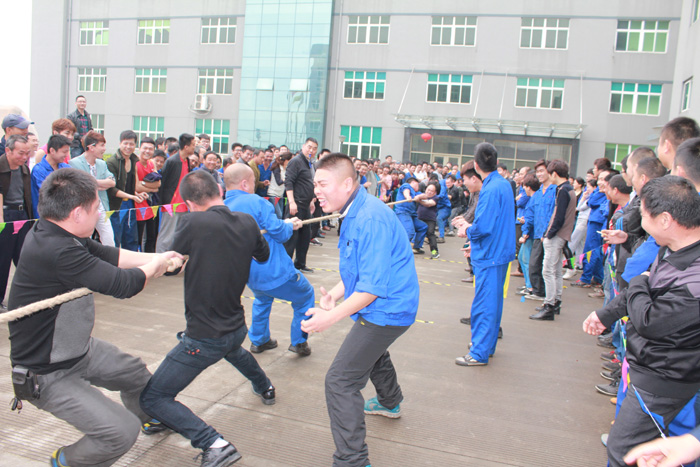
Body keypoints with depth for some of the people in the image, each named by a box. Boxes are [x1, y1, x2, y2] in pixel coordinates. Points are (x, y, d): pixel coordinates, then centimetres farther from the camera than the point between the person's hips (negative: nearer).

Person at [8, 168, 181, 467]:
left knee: (135, 372, 26)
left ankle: (151, 419, 55)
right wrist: (154, 267, -12)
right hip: (48, 375, -10)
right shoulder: (56, 251, -36)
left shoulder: (54, 233, -5)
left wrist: (157, 259, 2)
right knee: (122, 432, -14)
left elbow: (109, 255, 5)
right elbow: (122, 284, -33)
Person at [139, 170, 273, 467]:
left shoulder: (193, 222, -22)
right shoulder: (246, 222, -4)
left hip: (204, 337, -7)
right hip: (237, 327, 7)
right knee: (230, 345, 43)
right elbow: (263, 255, 16)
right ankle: (265, 388, 62)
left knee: (151, 399, 1)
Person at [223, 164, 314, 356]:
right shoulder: (256, 202, -19)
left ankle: (258, 340, 39)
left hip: (249, 275, 7)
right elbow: (280, 233, -17)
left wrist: (286, 224, 17)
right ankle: (299, 342, 21)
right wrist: (290, 225, 6)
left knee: (262, 298, 37)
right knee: (305, 295, 18)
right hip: (275, 271, -7)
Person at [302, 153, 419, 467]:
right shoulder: (355, 213, 6)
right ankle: (390, 403, 63)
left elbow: (373, 286, -29)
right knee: (372, 351, 36)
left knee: (340, 381, -11)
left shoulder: (370, 219, -28)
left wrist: (331, 317, -31)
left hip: (385, 309, -11)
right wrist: (335, 293, -2)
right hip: (390, 306, 11)